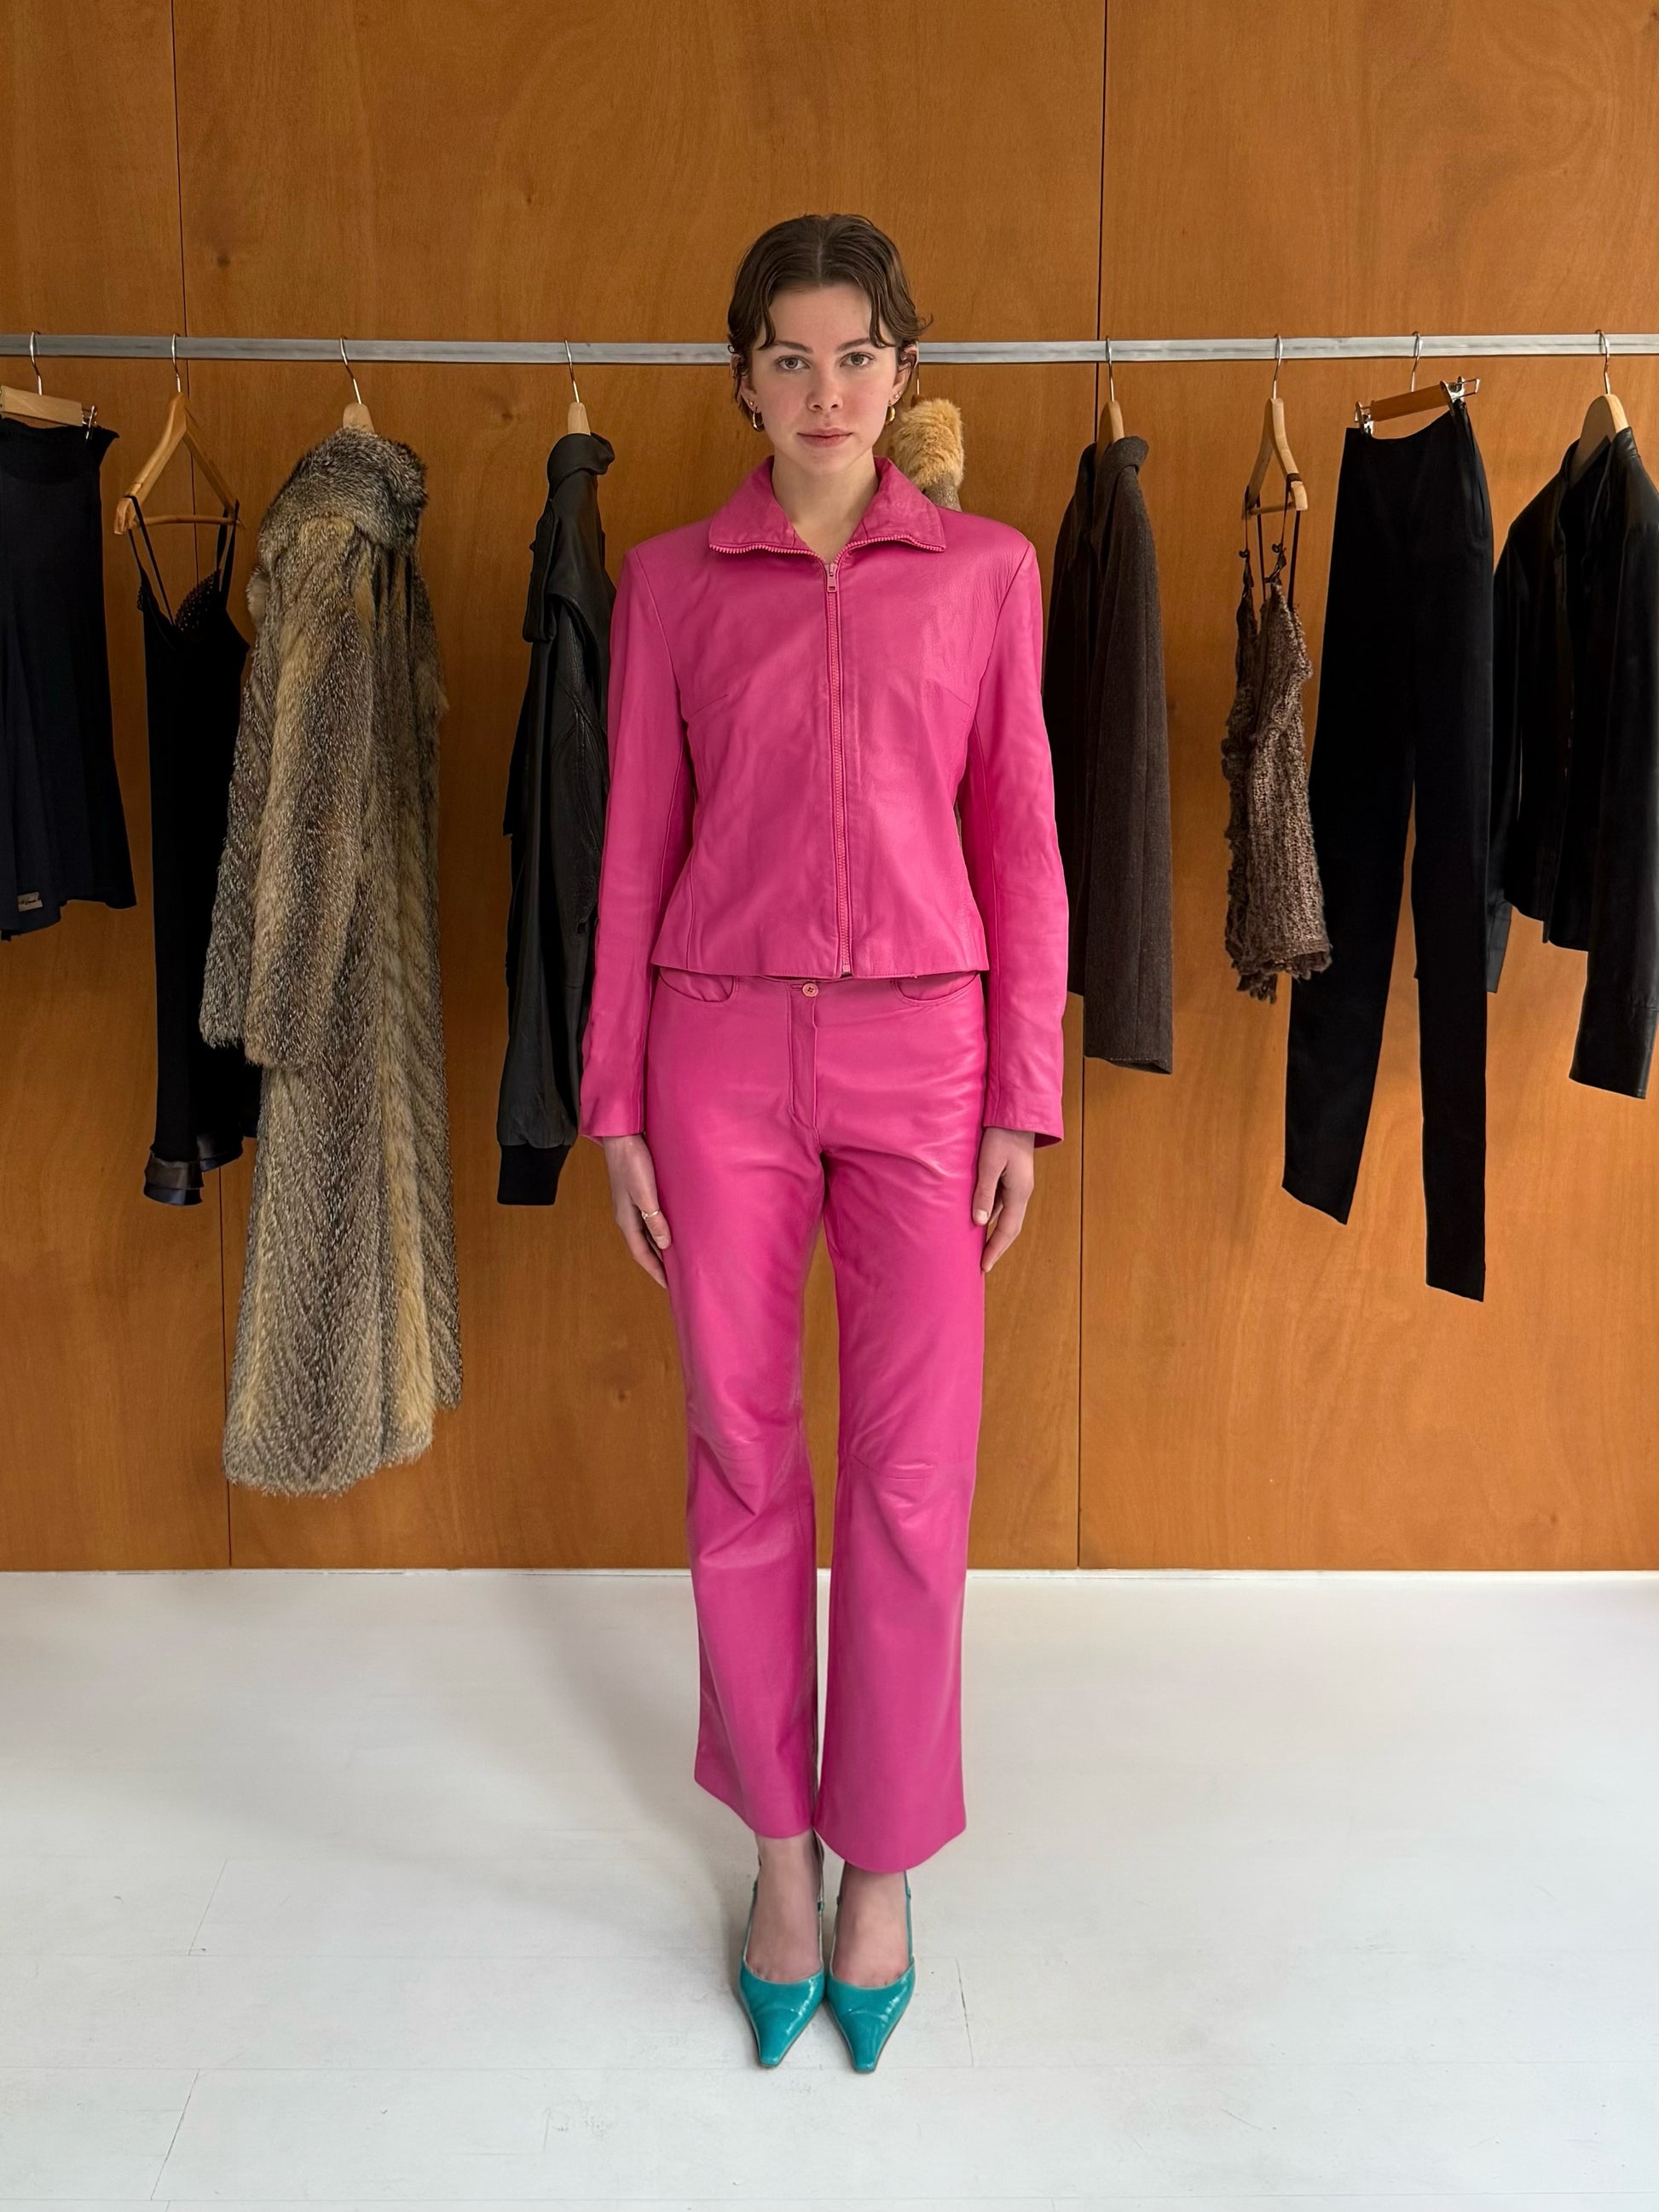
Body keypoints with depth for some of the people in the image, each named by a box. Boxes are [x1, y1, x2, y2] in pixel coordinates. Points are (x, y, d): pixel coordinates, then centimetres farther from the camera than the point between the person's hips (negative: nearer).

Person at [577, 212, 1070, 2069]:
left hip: (921, 1047, 0)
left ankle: (880, 1868, 24)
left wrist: (1025, 1099, 0)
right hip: (723, 1046, 1)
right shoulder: (671, 580, 5)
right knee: (742, 1465, 8)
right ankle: (781, 1854, 28)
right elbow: (637, 849, 5)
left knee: (913, 1482, 2)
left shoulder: (987, 572, 5)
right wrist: (615, 1102, 2)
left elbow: (1021, 841, 4)